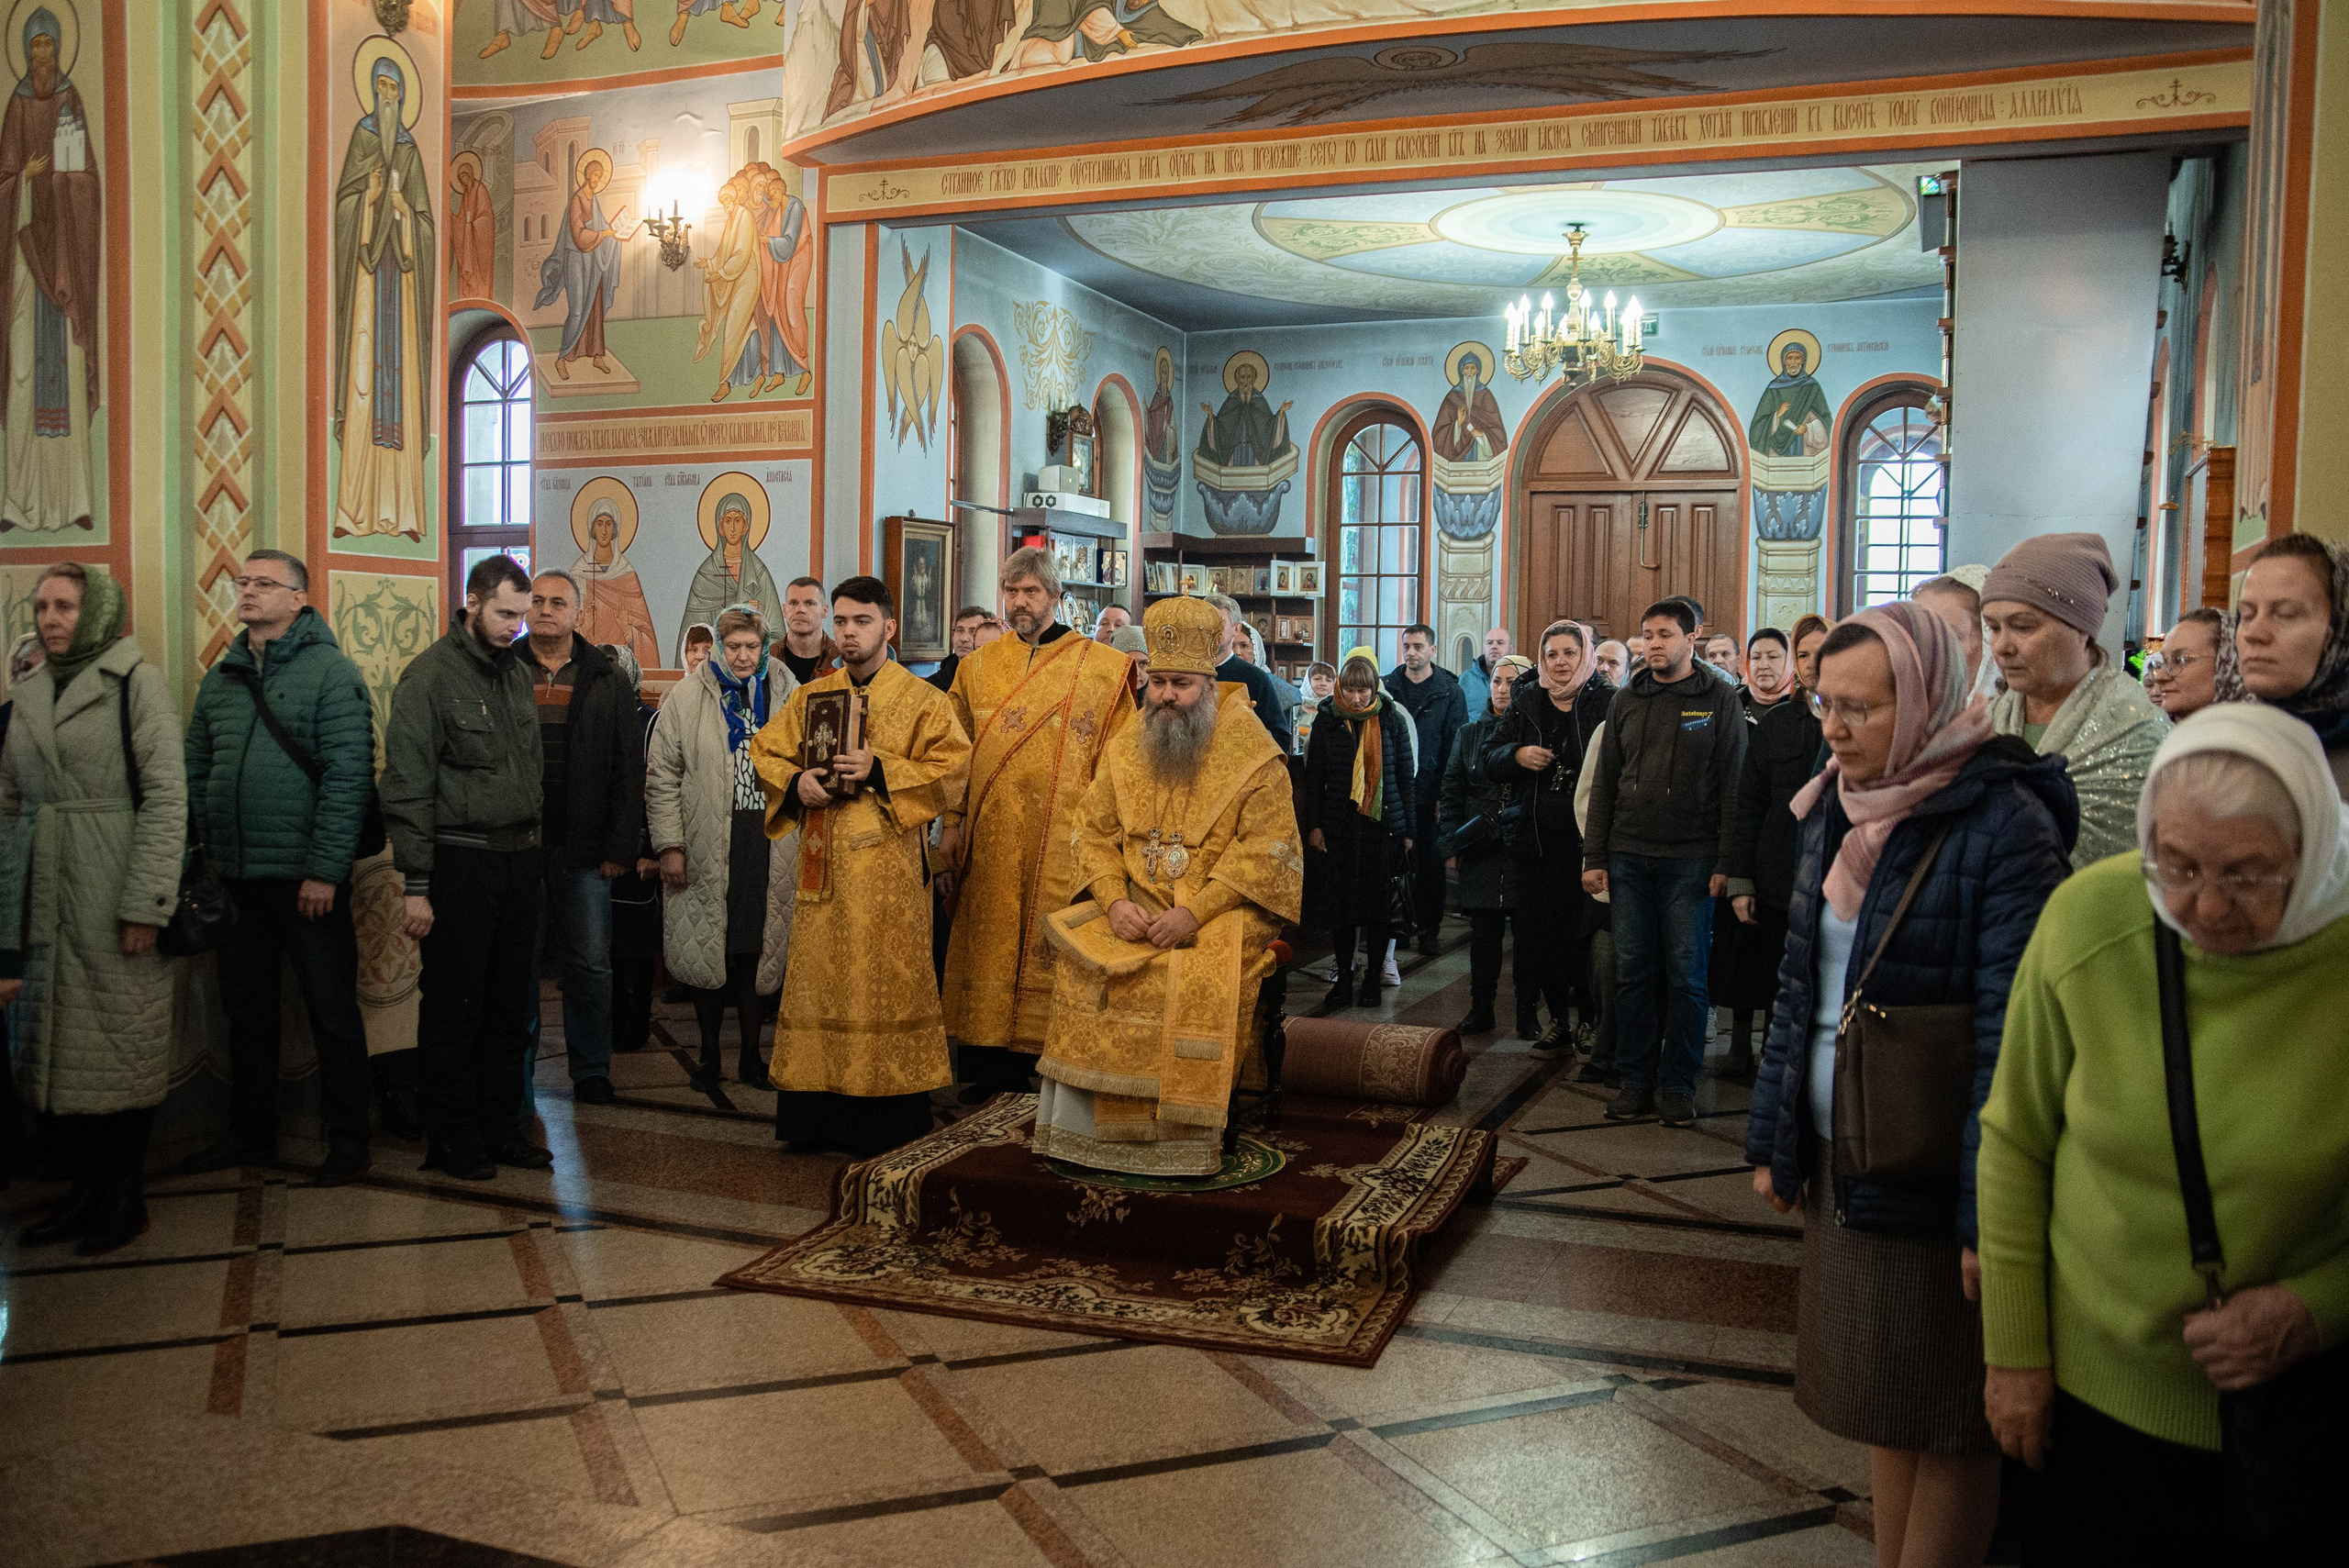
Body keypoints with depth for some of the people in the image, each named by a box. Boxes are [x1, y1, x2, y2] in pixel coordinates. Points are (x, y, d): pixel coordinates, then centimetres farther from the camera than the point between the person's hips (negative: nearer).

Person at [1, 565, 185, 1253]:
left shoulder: (136, 681, -5)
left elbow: (167, 796, -10)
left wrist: (146, 902, -15)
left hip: (114, 893, -6)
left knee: (123, 1042, 1)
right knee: (57, 1044, 8)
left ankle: (126, 1198, 13)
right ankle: (84, 1188, 19)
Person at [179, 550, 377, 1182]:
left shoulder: (330, 671, -7)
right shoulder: (220, 679, 12)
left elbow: (348, 775, -13)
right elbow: (197, 773, 16)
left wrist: (325, 869, -17)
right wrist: (200, 854, 5)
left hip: (307, 877, -6)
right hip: (234, 877, 6)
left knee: (332, 1011, 3)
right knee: (246, 1011, 15)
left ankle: (347, 1136, 14)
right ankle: (250, 1132, 28)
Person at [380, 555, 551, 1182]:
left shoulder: (516, 671, 13)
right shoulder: (430, 674, -8)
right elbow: (407, 787, -11)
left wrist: (533, 847, 11)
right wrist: (417, 887, -15)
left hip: (520, 858, 6)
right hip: (461, 862, -6)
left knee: (510, 1005, 11)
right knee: (455, 1007, 1)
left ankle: (500, 1129, 22)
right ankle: (452, 1141, 12)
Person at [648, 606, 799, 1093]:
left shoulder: (788, 695, 8)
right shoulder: (689, 696, 3)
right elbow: (662, 777, 2)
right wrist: (669, 845, -5)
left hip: (769, 846, 1)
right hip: (707, 847, -1)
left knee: (760, 951, 4)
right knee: (708, 953, 4)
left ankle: (750, 1053, 18)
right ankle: (709, 1054, 18)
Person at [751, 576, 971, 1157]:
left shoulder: (923, 701, 1)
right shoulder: (810, 696, 14)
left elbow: (951, 768, -8)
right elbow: (765, 751, 15)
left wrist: (879, 772, -19)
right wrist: (795, 783, -5)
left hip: (889, 868, -4)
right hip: (823, 866, 4)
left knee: (886, 982, -3)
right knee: (818, 977, 6)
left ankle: (886, 1121, 5)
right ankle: (815, 1114, 15)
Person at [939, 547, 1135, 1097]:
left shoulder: (1101, 668, 4)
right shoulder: (976, 669, 13)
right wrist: (951, 823, 4)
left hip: (1062, 841, -3)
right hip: (989, 841, 3)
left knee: (1053, 948, -4)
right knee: (989, 945, 4)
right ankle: (990, 1069, 12)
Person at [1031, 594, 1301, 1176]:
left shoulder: (1252, 753, -4)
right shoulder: (1125, 748, 11)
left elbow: (1265, 846, -12)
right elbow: (1094, 830, 9)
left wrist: (1195, 913, -22)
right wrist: (1115, 900, -11)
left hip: (1224, 911, -4)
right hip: (1138, 907, 4)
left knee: (1203, 980, -33)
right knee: (1082, 964, -22)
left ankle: (1186, 1140, -18)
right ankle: (1085, 1129, -11)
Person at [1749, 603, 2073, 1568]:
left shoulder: (2003, 823, -17)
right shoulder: (1836, 809, 6)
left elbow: (2009, 1026, -19)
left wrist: (1989, 1216, -20)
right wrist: (1771, 1139, 11)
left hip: (1934, 1168, -7)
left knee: (1949, 1423, 8)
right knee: (1876, 1395, 18)